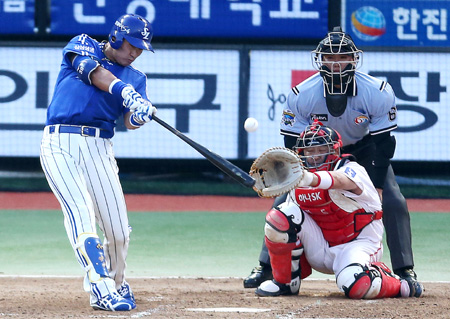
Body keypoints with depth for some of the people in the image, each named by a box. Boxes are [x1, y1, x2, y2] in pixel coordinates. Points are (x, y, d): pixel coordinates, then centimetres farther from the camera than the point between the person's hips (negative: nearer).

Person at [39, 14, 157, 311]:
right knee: (80, 211, -22)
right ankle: (102, 290, -29)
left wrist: (141, 114, -22)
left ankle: (117, 282, 25)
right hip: (60, 142, -4)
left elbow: (130, 121, 2)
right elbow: (95, 74, -11)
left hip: (99, 149, 4)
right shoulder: (83, 45, 10)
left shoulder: (136, 77, 17)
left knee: (119, 231, -3)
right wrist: (127, 93, -27)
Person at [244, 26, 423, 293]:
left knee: (394, 202, -18)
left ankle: (405, 271, -7)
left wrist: (374, 187, -26)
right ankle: (266, 267, 1)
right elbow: (294, 145, -17)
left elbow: (384, 144, -20)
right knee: (284, 202, -12)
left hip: (364, 149, -1)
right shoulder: (302, 95, -26)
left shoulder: (378, 93, -28)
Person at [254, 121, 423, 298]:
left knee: (356, 285, -37)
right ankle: (285, 282, -3)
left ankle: (397, 285, -2)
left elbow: (341, 180, -46)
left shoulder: (352, 170, -19)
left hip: (358, 243, -5)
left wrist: (311, 179, -67)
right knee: (282, 216, -18)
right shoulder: (297, 179, 1)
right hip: (320, 249, 5)